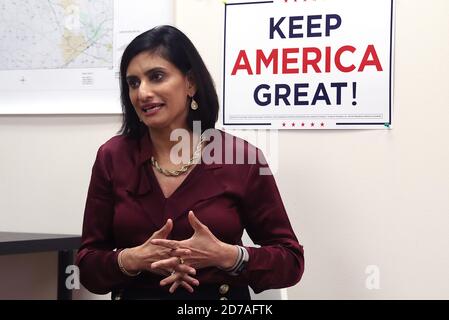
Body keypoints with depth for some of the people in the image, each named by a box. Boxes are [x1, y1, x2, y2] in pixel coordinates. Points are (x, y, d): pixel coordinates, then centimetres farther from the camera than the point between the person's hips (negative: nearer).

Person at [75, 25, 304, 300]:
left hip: (221, 296, -1)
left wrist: (225, 255, -23)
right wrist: (133, 259, -23)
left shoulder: (242, 158, -12)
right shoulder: (112, 158, -7)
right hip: (133, 295, 2)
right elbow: (88, 266, -4)